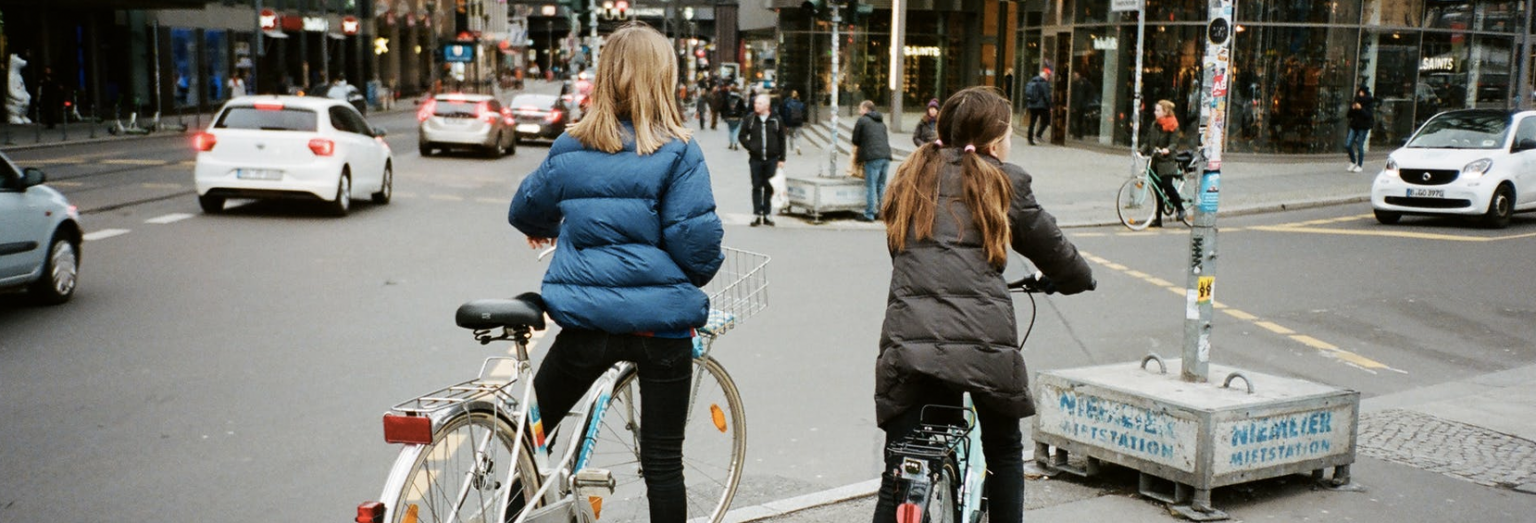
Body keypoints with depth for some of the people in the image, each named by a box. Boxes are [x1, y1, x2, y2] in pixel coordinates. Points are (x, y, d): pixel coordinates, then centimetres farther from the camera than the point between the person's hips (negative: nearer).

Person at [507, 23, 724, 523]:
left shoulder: (570, 146, 3)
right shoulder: (678, 150, -8)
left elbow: (525, 210, 18)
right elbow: (697, 238, -12)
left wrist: (545, 230, 41)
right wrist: (697, 277, 10)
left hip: (587, 320, 2)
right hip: (662, 321, -1)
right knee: (663, 461, 9)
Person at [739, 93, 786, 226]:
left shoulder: (775, 120, 0)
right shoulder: (750, 119, 0)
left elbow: (781, 140, 4)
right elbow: (742, 136, 8)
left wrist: (781, 159, 2)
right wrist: (750, 146, -7)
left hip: (771, 160, 0)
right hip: (756, 159, 0)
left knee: (769, 187, 6)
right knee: (757, 187, 4)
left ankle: (767, 215, 14)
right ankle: (757, 214, 8)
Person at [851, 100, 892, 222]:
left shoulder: (862, 120, 5)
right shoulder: (881, 122, 24)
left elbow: (856, 141, 8)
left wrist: (855, 156, 26)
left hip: (873, 157, -6)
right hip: (886, 156, 6)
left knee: (871, 186, -4)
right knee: (881, 185, 13)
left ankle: (869, 215, -4)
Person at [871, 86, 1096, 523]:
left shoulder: (911, 179, 17)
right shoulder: (1004, 181, 7)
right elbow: (1052, 249, 15)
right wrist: (1080, 279, 36)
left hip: (908, 343, 2)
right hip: (984, 341, -2)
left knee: (899, 472, 5)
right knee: (1003, 450, 22)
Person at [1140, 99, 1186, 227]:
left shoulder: (1173, 126, -4)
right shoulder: (1154, 125, 13)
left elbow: (1174, 143, -14)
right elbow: (1148, 141, 13)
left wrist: (1167, 150, -34)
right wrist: (1141, 151, -3)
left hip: (1166, 162, -5)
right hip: (1154, 161, 5)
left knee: (1167, 185, -16)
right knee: (1157, 189, 4)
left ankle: (1180, 208, 9)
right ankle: (1157, 219, 8)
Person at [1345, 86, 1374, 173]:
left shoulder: (1369, 104, -3)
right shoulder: (1355, 102, 12)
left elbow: (1369, 115, -16)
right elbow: (1349, 115, 10)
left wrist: (1361, 109, -23)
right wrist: (1352, 109, -8)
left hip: (1363, 127, -5)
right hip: (1354, 125, 5)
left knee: (1360, 146, -5)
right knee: (1348, 145, -2)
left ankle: (1360, 165, 7)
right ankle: (1353, 162, 17)